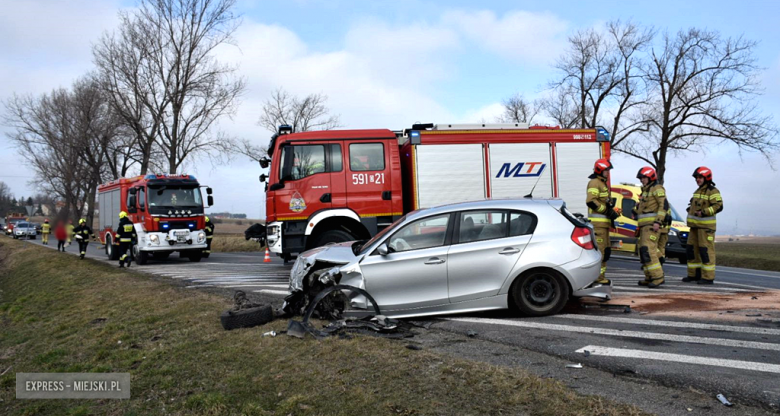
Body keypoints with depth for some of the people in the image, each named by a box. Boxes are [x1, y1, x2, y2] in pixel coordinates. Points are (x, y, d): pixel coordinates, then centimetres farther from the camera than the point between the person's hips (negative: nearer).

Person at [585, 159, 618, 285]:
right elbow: (590, 201, -22)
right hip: (597, 221, -11)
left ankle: (601, 275, 17)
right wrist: (607, 210, -19)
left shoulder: (602, 183, 23)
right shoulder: (594, 183, -10)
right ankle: (597, 276, -10)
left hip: (603, 222, 11)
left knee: (605, 250, 12)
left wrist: (611, 212, 13)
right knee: (599, 249, -12)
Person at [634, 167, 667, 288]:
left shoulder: (657, 188, -6)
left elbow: (663, 205, -16)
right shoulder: (645, 190, 23)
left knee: (648, 250, -18)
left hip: (652, 224, -10)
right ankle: (649, 278, 13)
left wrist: (658, 221, -23)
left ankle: (658, 277, -19)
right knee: (643, 251, 9)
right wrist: (639, 223, 22)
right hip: (644, 225, 10)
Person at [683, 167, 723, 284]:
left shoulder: (713, 191, -9)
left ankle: (708, 277, -5)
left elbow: (718, 206, -19)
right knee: (691, 250, 10)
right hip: (695, 226, 9)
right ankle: (694, 274, 18)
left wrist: (704, 212, -25)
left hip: (706, 226, -9)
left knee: (706, 251, -9)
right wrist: (690, 210, 14)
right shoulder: (698, 191, 19)